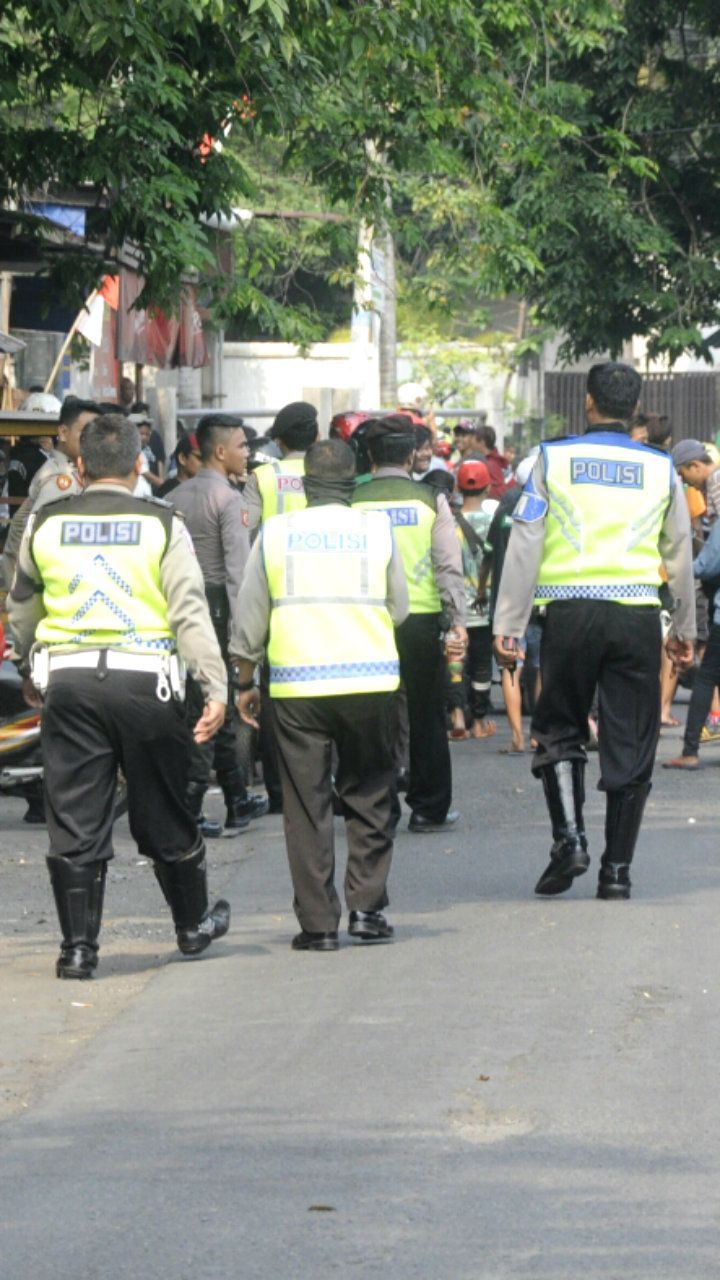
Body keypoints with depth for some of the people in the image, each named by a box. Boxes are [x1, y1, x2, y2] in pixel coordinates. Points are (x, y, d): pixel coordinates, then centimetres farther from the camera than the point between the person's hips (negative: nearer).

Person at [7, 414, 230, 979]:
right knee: (163, 812, 13)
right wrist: (216, 688, -6)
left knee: (75, 819, 3)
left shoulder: (45, 525, 6)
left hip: (69, 681, 1)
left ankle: (78, 945, 1)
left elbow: (22, 612, 19)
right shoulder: (162, 525, -2)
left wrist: (29, 665, 35)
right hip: (145, 679, -1)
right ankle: (194, 925, 29)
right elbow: (191, 613, -7)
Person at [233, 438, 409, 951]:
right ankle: (367, 906, 5)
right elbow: (399, 609, 9)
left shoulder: (275, 533, 4)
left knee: (307, 805, 4)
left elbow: (249, 621, 7)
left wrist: (245, 683, 18)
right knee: (370, 796, 12)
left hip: (296, 684, 0)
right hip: (370, 679, 0)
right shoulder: (377, 530, 2)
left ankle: (319, 923, 3)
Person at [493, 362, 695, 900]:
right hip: (638, 614, 1)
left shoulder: (553, 459, 3)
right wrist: (684, 629, 26)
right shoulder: (660, 468, 7)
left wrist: (508, 626, 2)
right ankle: (617, 869, 6)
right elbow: (680, 553, 15)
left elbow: (525, 546, -1)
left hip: (571, 611, -1)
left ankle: (569, 837, -3)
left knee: (558, 732, 14)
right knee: (630, 745, 6)